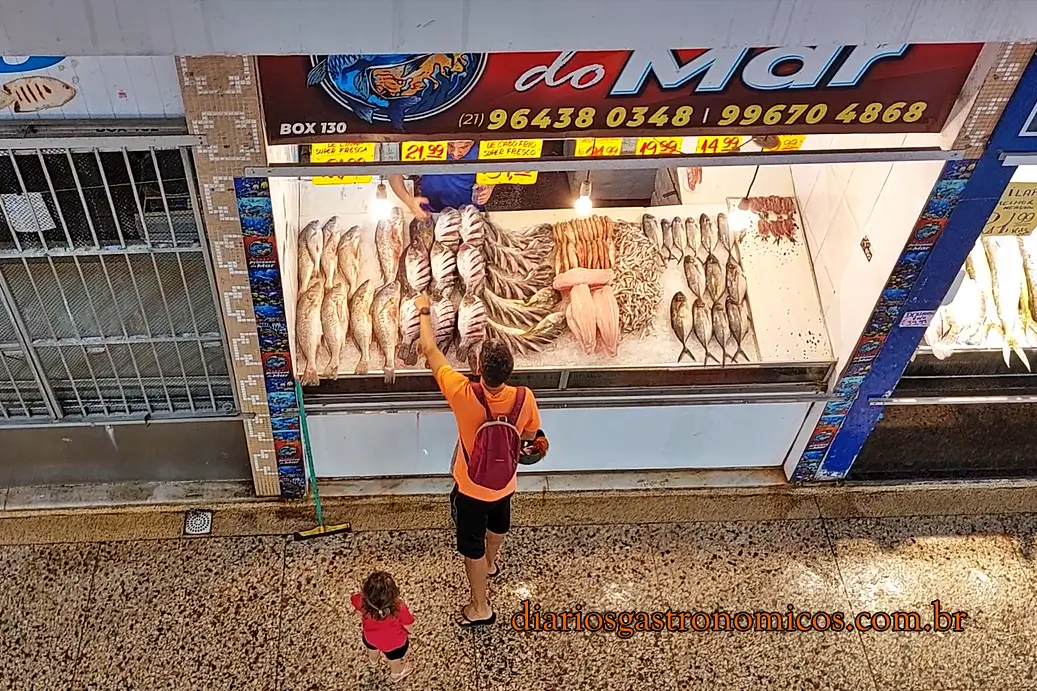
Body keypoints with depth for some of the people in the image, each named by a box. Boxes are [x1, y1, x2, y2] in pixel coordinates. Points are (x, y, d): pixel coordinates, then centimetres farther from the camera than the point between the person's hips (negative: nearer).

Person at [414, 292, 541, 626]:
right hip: (504, 483, 4)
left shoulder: (464, 394, -34)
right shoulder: (524, 398, -26)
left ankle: (480, 607, 32)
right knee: (498, 524, 33)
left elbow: (430, 350, -21)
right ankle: (490, 563, 62)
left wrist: (424, 311, -7)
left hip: (470, 488, -4)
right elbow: (530, 436, -4)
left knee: (472, 545, 17)